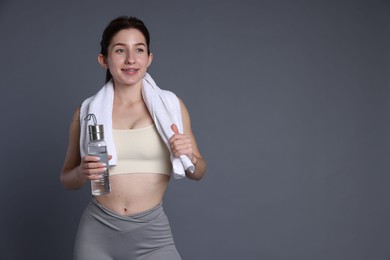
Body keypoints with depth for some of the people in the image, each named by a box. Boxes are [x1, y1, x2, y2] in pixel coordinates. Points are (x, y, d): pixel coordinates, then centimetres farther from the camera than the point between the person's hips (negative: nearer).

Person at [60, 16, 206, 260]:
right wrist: (82, 173, -13)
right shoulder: (87, 111, -1)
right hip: (98, 231, 1)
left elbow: (198, 173, 6)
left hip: (152, 231, -1)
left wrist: (188, 157, -16)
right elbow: (67, 179, 9)